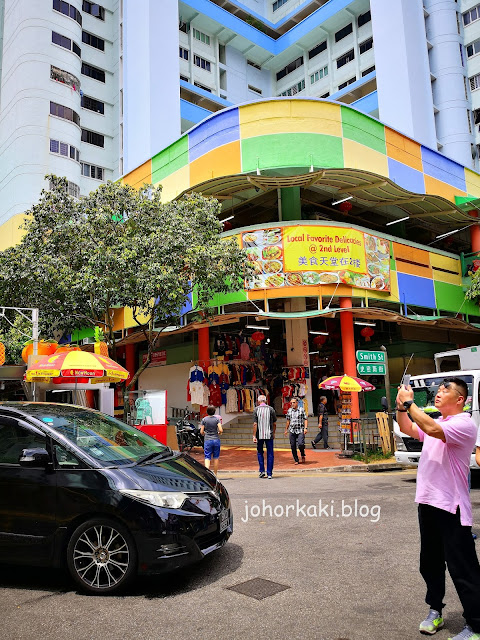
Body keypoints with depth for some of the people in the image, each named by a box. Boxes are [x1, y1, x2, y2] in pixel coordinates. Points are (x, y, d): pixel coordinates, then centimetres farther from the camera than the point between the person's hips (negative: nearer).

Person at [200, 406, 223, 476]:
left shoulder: (204, 419, -2)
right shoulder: (217, 419, -3)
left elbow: (201, 432, -2)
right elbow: (221, 430, -12)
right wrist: (219, 433, 9)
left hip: (207, 440, 0)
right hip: (216, 440, 0)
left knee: (207, 458, 0)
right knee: (216, 458, 11)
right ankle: (215, 475, 18)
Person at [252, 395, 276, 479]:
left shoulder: (256, 409, -3)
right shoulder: (271, 409, 0)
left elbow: (255, 424, -8)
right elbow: (274, 423, 4)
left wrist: (254, 436, -6)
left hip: (259, 435, 0)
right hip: (269, 435, 0)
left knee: (260, 452, 17)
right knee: (270, 454, 5)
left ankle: (261, 470, 9)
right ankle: (269, 474, 4)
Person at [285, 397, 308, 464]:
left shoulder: (301, 410, 1)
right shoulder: (289, 411, 10)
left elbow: (305, 419, 1)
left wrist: (305, 428, -11)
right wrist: (286, 429, 22)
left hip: (300, 431, -3)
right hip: (292, 431, 3)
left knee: (300, 444, -19)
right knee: (293, 446, 1)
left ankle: (303, 455, 10)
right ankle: (296, 460, 14)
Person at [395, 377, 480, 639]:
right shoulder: (436, 422, 14)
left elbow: (431, 429, -31)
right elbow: (408, 429, 15)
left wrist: (410, 403, -21)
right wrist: (401, 406, 0)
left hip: (451, 507, -9)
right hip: (427, 502, 9)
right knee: (430, 563, 18)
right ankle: (435, 611, 33)